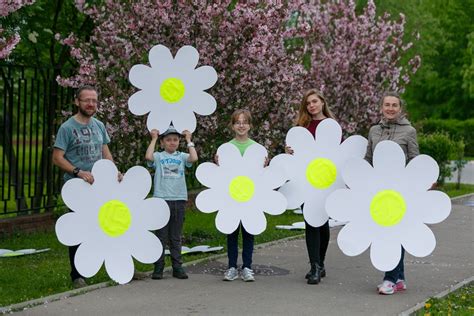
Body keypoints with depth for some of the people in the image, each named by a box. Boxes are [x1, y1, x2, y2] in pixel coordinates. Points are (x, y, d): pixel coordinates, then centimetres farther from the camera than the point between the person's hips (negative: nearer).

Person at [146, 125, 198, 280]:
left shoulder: (181, 156, 9)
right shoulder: (158, 156, 3)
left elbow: (194, 158, -10)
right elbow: (148, 157, -18)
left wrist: (189, 140, -1)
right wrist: (153, 139, -7)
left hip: (179, 199, 2)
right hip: (161, 199, -2)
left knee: (176, 237, 10)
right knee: (161, 235, 2)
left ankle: (177, 267, 14)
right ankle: (158, 267, 7)